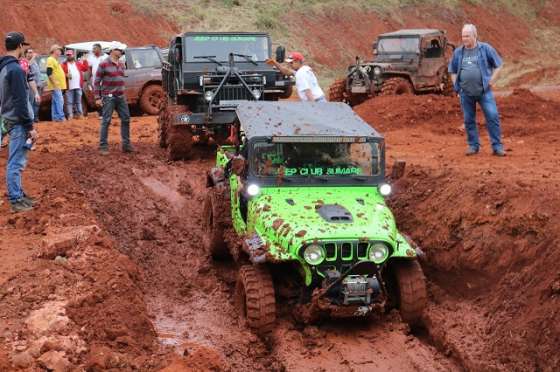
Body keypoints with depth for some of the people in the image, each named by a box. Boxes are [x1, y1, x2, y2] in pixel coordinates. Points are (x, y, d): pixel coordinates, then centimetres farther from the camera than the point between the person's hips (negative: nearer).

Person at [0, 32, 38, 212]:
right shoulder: (15, 69, -18)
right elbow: (21, 102, -21)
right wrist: (30, 126, -17)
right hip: (18, 122, -10)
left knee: (17, 161, 17)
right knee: (16, 162, -6)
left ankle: (18, 194, 24)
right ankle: (16, 201, -2)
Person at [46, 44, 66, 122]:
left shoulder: (55, 60, 20)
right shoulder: (51, 60, -11)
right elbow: (49, 73, -19)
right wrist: (55, 83, -22)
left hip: (58, 86, 10)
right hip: (56, 86, -10)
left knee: (55, 102, 9)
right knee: (59, 101, -13)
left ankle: (55, 117, 11)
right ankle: (61, 117, -14)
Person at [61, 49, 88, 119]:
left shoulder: (78, 64, 15)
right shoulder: (64, 65, 4)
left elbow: (86, 68, 11)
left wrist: (85, 61, 2)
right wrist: (66, 75, -20)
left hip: (78, 86, 3)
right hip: (69, 87, -3)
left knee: (78, 101, 9)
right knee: (69, 102, -4)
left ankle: (80, 114, 14)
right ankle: (70, 115, -3)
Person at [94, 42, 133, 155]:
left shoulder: (121, 65, 12)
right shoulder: (103, 64, -9)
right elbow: (96, 82, -7)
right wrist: (97, 98, -10)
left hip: (121, 97, 7)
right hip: (108, 97, -7)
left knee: (126, 119, 7)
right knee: (106, 121, -5)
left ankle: (126, 145, 16)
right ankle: (103, 147, 0)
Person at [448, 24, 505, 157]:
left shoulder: (486, 49, 0)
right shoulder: (458, 52, 8)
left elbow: (498, 66, 5)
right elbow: (453, 71, 20)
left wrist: (491, 82, -3)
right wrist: (456, 86, 8)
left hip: (484, 91, -3)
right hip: (466, 93, 3)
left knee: (492, 117, -9)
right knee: (469, 120, 7)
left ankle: (497, 147, -3)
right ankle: (473, 146, 19)